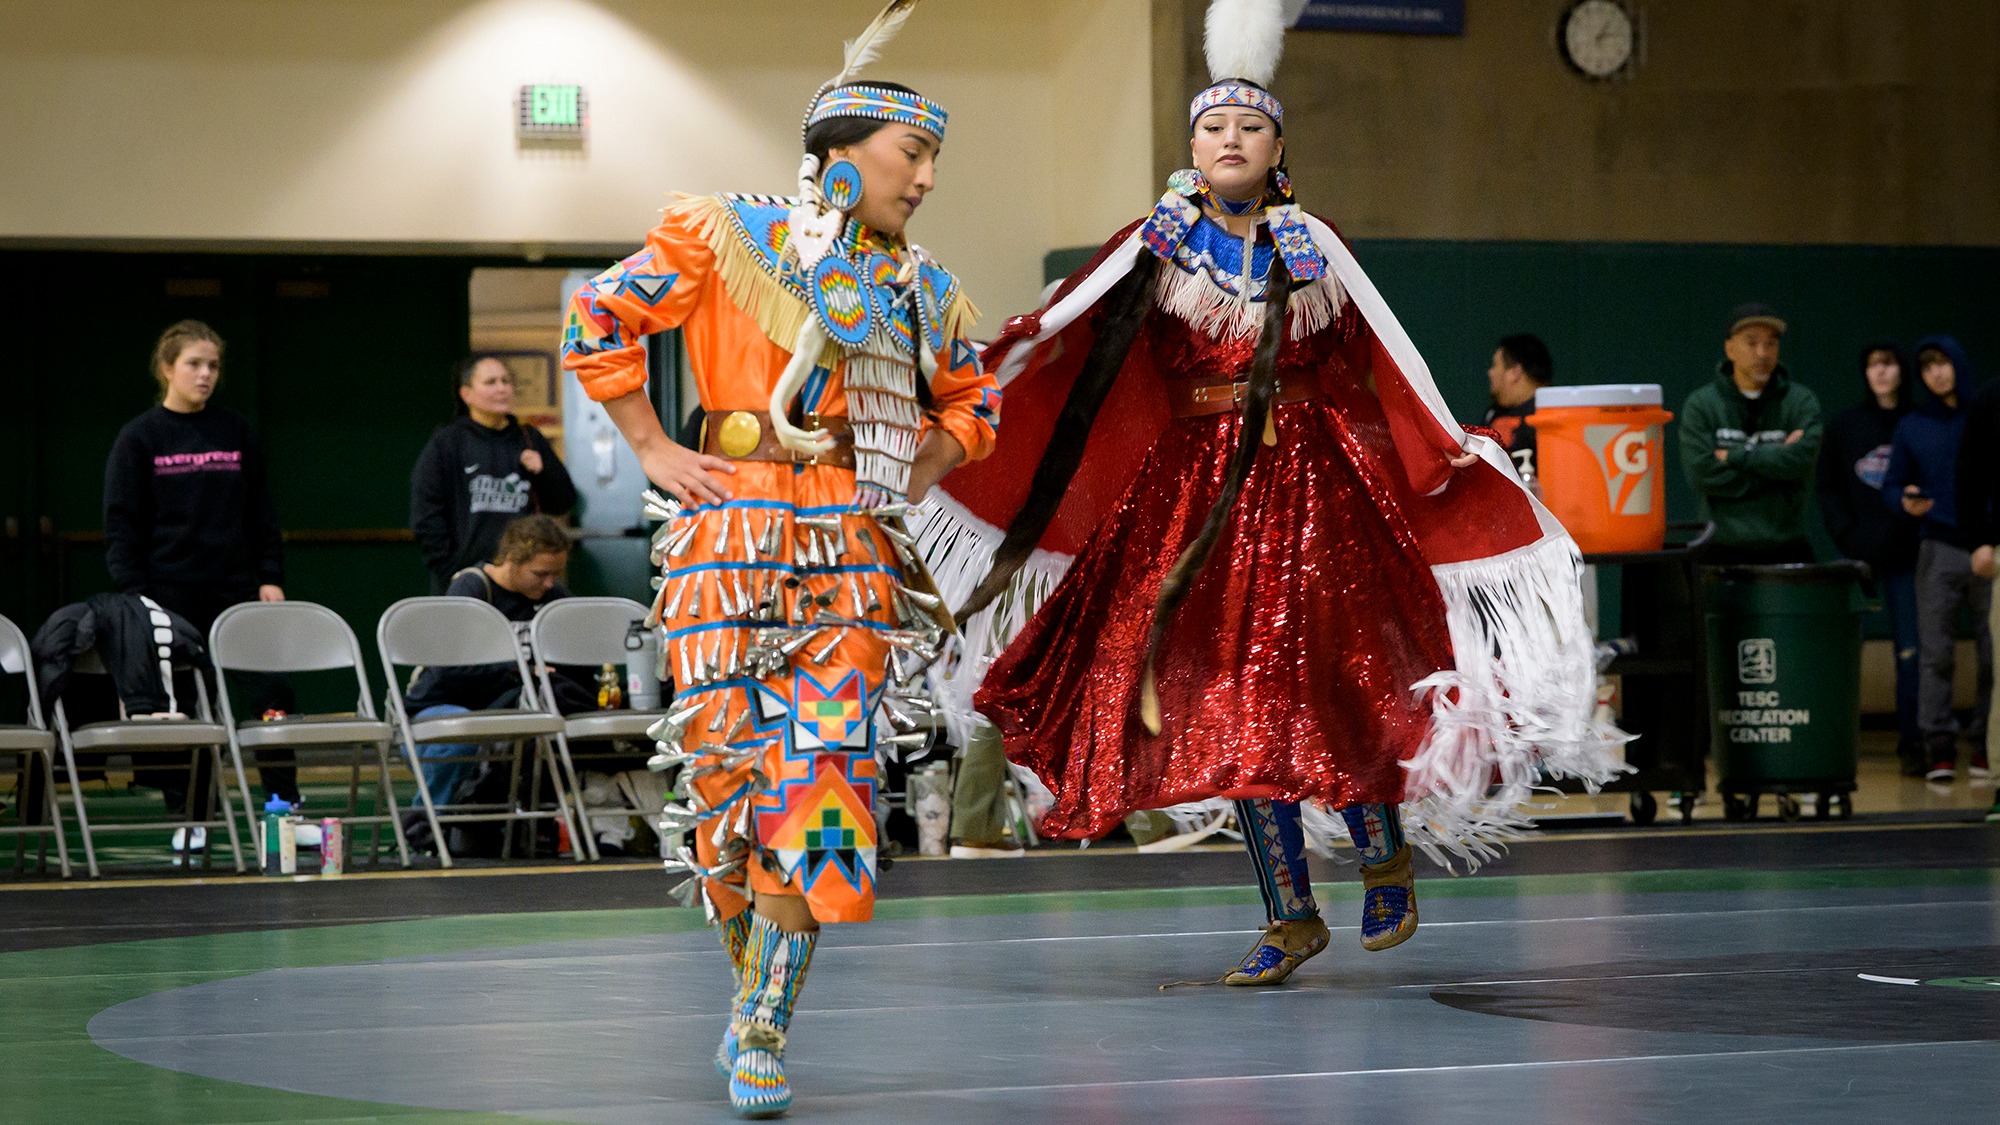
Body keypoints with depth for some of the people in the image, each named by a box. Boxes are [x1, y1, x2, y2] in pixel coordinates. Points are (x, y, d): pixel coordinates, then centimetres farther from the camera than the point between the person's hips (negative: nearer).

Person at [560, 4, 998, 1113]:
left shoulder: (923, 290, 16)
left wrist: (921, 467, 11)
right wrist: (654, 451, -1)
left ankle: (762, 1033, -9)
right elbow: (598, 317, 2)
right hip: (735, 524, -3)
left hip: (855, 547, 3)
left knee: (821, 769, -10)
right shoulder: (731, 236, 1)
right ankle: (754, 984, 16)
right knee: (735, 759, -3)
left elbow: (970, 400, 30)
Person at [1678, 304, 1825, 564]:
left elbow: (1802, 460, -10)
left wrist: (1734, 456, -8)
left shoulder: (1801, 401, 6)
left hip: (1786, 550, 1)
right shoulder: (1700, 404, 4)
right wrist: (1775, 458, -7)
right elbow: (1701, 472, -9)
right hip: (1723, 550, -1)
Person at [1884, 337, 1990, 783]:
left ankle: (1984, 742, 8)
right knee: (1936, 654, -3)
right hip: (1939, 550, 0)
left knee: (1991, 655, 0)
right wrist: (1905, 501, -10)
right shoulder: (1912, 427, 9)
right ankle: (1939, 747, -1)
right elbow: (1891, 486, 12)